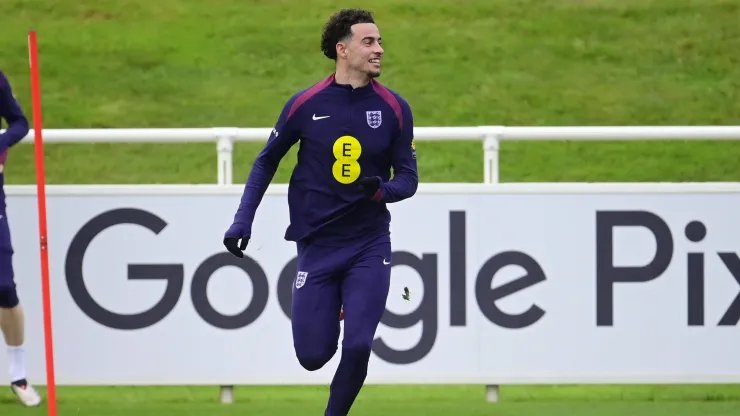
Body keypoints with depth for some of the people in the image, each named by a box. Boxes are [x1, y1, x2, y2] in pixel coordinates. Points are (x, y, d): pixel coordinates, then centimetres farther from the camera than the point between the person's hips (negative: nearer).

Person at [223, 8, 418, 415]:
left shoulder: (394, 108, -3)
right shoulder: (306, 103, -5)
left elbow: (408, 177, 2)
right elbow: (266, 160, 8)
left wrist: (382, 190, -21)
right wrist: (243, 220, 1)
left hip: (369, 245, 0)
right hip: (316, 244, 0)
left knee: (358, 346, -15)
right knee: (313, 355, 0)